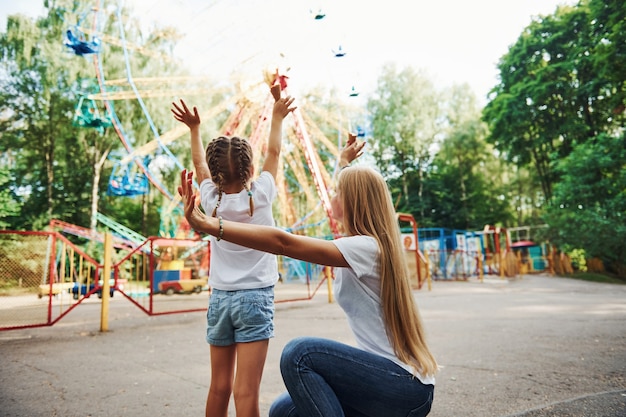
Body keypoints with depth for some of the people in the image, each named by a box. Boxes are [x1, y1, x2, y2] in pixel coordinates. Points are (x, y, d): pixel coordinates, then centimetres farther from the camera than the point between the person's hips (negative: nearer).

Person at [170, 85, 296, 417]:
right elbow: (273, 152, 8)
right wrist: (277, 114, 22)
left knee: (219, 388, 14)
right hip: (254, 297, -4)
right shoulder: (260, 196, -7)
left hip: (220, 299, 4)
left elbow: (199, 164, 19)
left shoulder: (211, 200, -1)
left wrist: (194, 128, 31)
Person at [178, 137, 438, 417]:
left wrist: (208, 225, -29)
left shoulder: (366, 247, -19)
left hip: (408, 388, -8)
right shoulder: (373, 244, 6)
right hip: (392, 379, 8)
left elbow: (283, 242, -28)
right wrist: (345, 163, 42)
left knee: (299, 353, -23)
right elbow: (356, 185, 26)